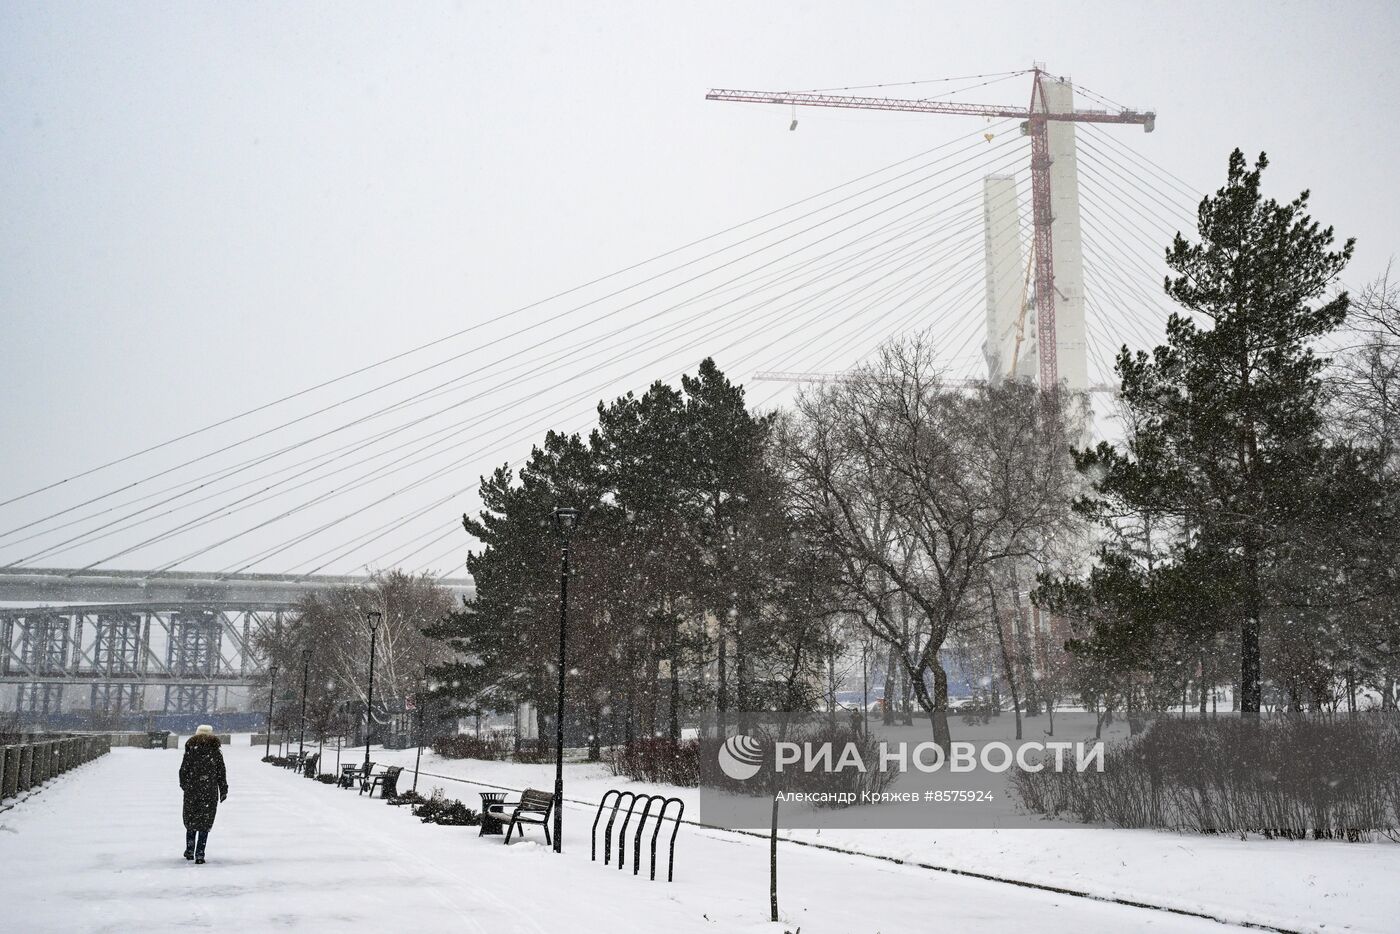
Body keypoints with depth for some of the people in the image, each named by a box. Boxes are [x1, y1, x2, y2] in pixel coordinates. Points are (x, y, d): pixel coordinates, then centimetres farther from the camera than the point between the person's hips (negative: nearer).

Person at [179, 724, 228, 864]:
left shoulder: (190, 751, -3)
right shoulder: (216, 753, -2)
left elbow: (183, 771, 1)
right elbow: (221, 774, 2)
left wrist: (184, 786, 18)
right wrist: (223, 791, 11)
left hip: (191, 792, 1)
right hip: (210, 793, -1)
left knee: (191, 821, 17)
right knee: (205, 823, 4)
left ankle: (189, 851, 25)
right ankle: (199, 855, -1)